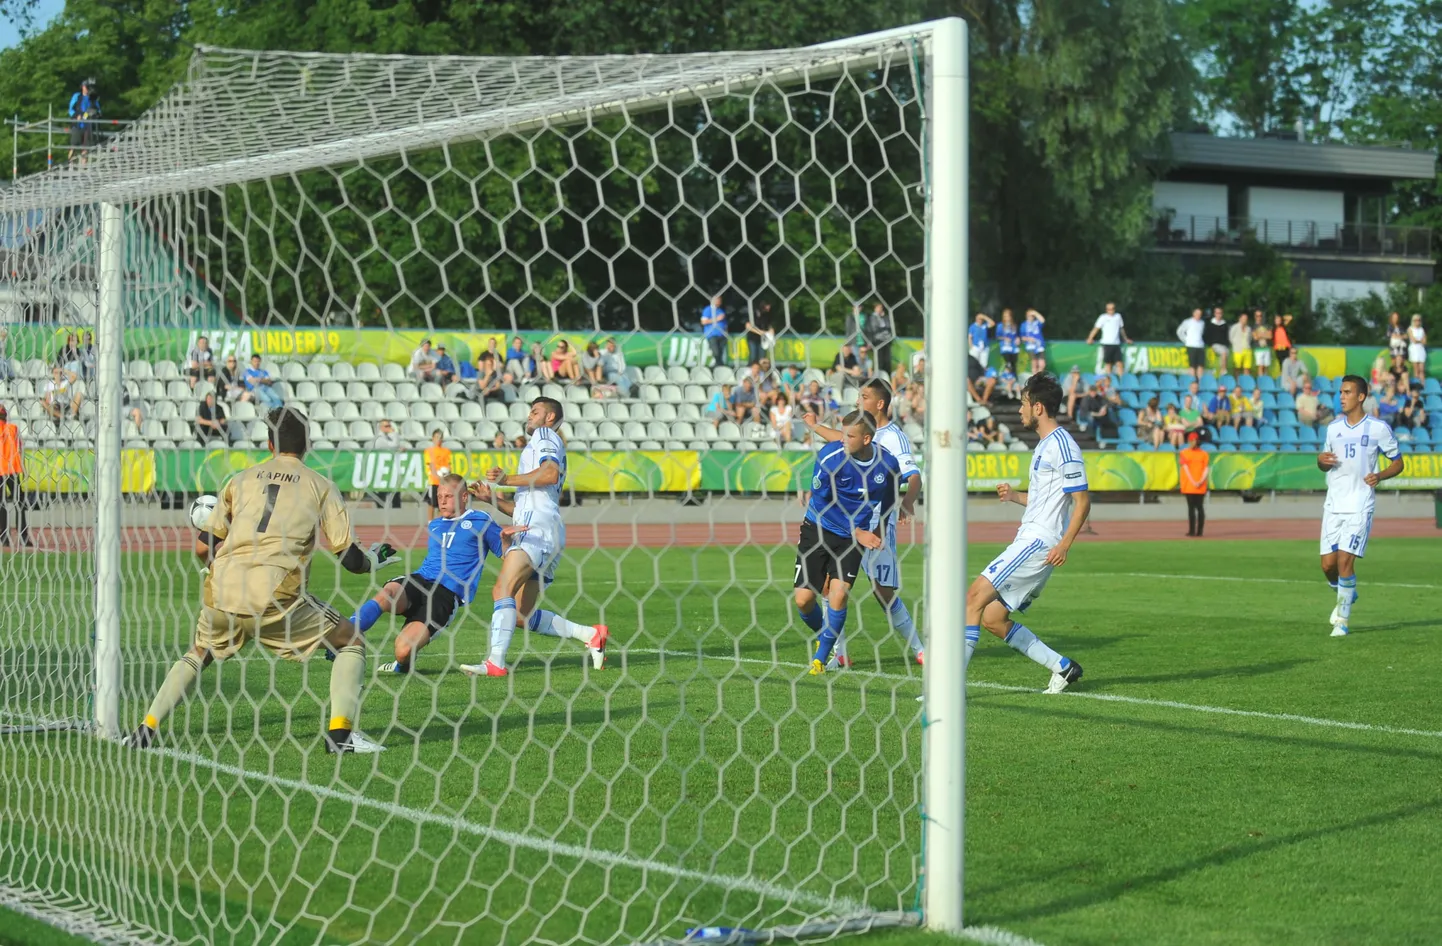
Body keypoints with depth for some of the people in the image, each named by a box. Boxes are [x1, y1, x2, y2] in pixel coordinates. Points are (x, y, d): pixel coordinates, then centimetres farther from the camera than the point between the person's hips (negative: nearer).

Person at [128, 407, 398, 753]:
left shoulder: (240, 480, 17)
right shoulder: (320, 486, 10)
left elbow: (203, 548, 16)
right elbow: (350, 558, 4)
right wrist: (375, 558, 26)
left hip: (220, 595, 4)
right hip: (275, 598, -3)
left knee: (197, 655, 31)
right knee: (352, 643, 12)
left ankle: (147, 729, 20)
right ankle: (340, 733, -3)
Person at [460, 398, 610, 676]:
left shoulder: (544, 435, 7)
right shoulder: (539, 445, 35)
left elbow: (550, 473, -15)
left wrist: (507, 479, -9)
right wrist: (492, 498, 21)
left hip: (538, 528, -10)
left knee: (502, 589, -23)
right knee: (523, 615, 6)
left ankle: (495, 662, -35)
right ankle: (591, 635, 6)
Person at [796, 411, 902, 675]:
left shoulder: (888, 465, -10)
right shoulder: (829, 456, -20)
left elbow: (887, 501, 12)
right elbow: (821, 503, -15)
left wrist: (876, 533, 15)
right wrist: (858, 533, -16)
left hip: (855, 537, 1)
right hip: (818, 531, -1)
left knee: (838, 593, -17)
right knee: (803, 599, -5)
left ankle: (822, 655, 2)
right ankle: (823, 635, 28)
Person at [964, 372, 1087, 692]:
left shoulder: (1062, 446, -12)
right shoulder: (1045, 445, 19)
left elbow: (1082, 500, -16)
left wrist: (1065, 543, -24)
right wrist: (1015, 496, 15)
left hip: (1039, 542, -10)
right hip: (1029, 541, 10)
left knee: (976, 594, -17)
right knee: (992, 618, 7)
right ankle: (1062, 667, 13)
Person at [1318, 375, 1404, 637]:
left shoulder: (1378, 428, -3)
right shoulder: (1333, 427, 11)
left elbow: (1397, 462, 5)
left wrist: (1380, 476, -15)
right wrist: (1321, 460, -1)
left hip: (1360, 507, -4)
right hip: (1333, 505, 4)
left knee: (1345, 560, -13)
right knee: (1328, 564, 0)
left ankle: (1343, 619, -2)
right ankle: (1345, 595, 32)